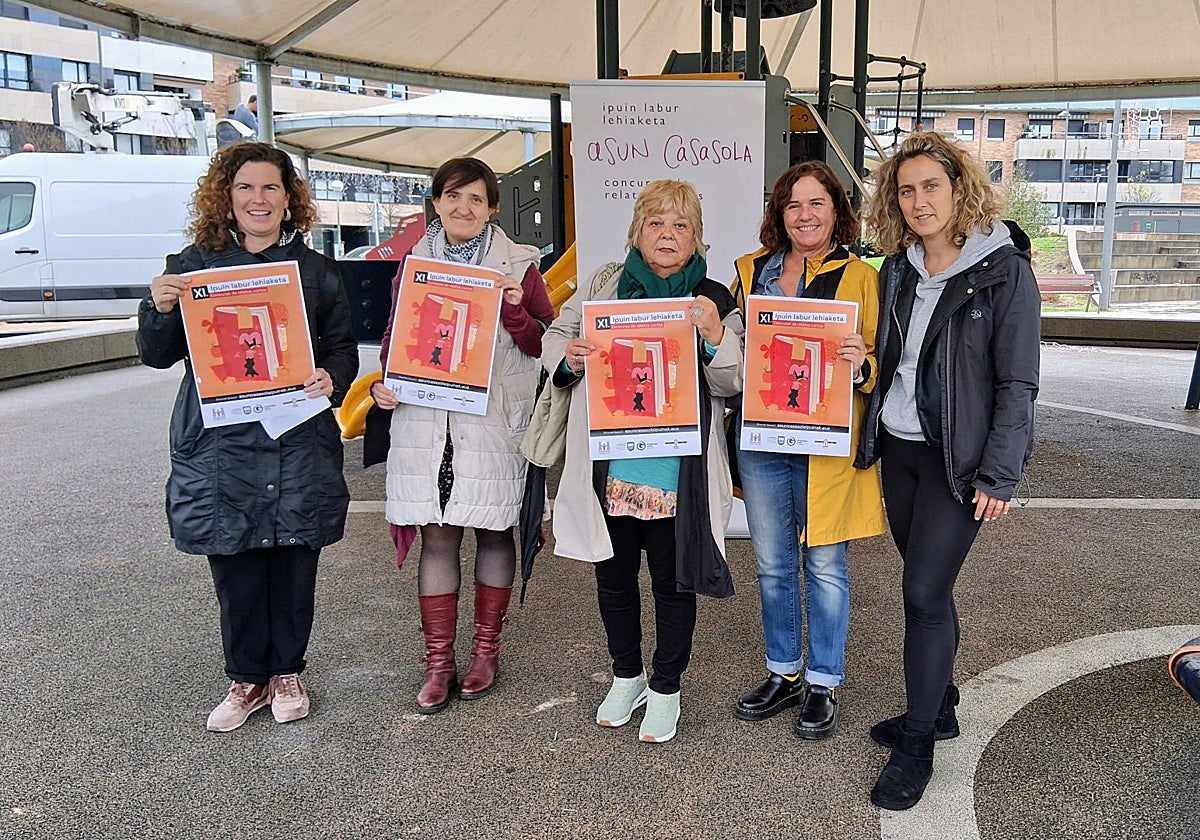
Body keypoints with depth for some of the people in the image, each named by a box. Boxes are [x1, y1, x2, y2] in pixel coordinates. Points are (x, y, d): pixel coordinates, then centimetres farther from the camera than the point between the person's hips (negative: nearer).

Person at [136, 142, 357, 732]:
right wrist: (160, 309, -14)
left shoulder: (314, 270, 8)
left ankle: (286, 672, 28)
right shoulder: (194, 264, 6)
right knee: (234, 566, 6)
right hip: (220, 443, 0)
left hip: (299, 443, 1)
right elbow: (157, 355, 6)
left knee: (294, 563, 8)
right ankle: (247, 678, 26)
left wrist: (331, 379, -13)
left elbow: (343, 347, 9)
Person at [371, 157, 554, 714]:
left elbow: (544, 345, 1)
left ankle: (486, 650, 25)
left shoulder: (517, 264, 2)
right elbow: (395, 334, 17)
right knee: (436, 537, 4)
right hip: (424, 423, 2)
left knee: (493, 532, 8)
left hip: (493, 423, -2)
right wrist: (385, 383, -1)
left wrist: (515, 309, -17)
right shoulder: (414, 262, 10)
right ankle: (438, 662, 15)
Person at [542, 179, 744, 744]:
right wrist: (569, 356, -11)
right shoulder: (604, 285, 4)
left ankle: (665, 689, 32)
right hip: (608, 467, 2)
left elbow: (732, 385, -4)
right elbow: (554, 336, 12)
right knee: (613, 576, 17)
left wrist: (715, 336, -22)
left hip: (676, 475, -2)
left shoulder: (715, 302, 0)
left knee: (673, 582, 11)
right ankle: (626, 676, 40)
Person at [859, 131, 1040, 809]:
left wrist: (999, 475, -14)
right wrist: (871, 433, 7)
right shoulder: (898, 270, 7)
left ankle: (917, 745, 11)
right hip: (898, 448, 6)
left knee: (925, 593, -4)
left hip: (959, 460, -6)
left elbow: (1018, 384, -12)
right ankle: (939, 707, 32)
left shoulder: (1005, 272, -10)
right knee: (925, 585, 14)